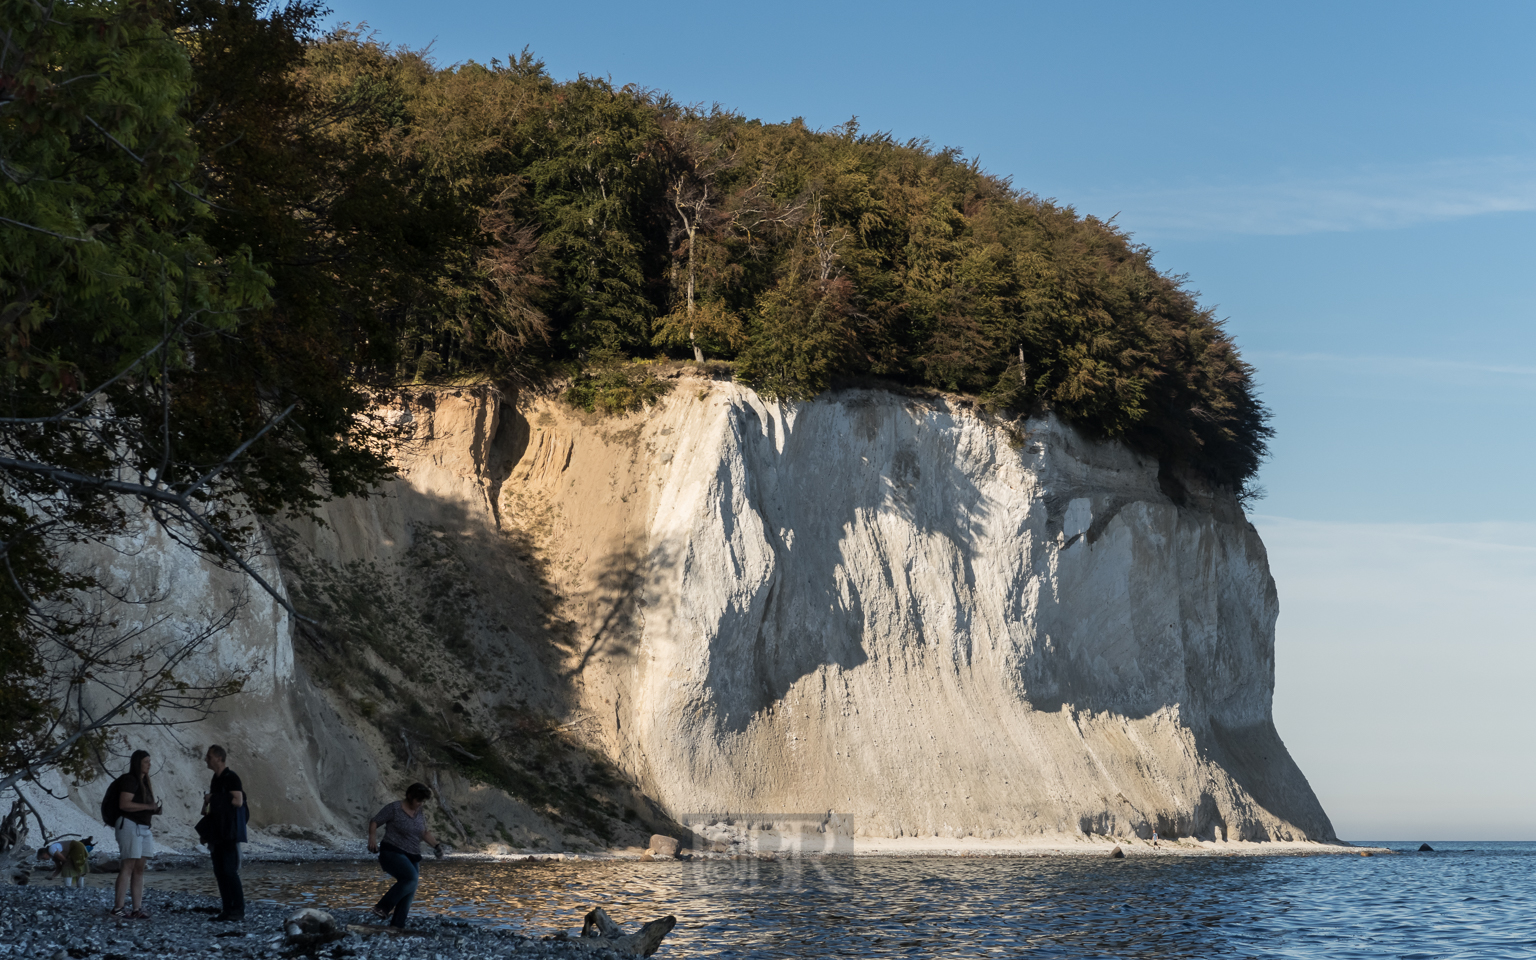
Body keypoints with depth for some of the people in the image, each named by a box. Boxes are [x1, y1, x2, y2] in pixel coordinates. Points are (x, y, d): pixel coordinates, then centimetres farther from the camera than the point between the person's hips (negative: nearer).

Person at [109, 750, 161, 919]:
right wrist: (148, 806, -21)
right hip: (129, 825, -9)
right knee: (128, 867, -11)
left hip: (143, 827, 9)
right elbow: (124, 804, -21)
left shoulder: (145, 782, 18)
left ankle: (137, 908, 5)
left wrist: (154, 809, 7)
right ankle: (118, 908, -10)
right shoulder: (130, 780, -9)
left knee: (139, 868, 5)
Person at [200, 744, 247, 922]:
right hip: (217, 832, 9)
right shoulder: (216, 779, 17)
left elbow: (238, 801, -19)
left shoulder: (231, 777, -10)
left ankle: (238, 910, -10)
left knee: (230, 870, -12)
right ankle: (227, 909, 10)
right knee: (219, 872, 6)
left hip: (230, 832, -9)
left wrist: (214, 799, -14)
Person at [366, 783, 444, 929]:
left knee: (409, 894, 1)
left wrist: (436, 845, 9)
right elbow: (374, 822, -5)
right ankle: (383, 907, -21)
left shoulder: (420, 812, 11)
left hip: (411, 857, 7)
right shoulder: (394, 807, -8)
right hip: (392, 853, -7)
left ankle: (397, 925, 9)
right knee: (411, 878, -30)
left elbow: (424, 832, 23)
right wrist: (372, 837, -23)